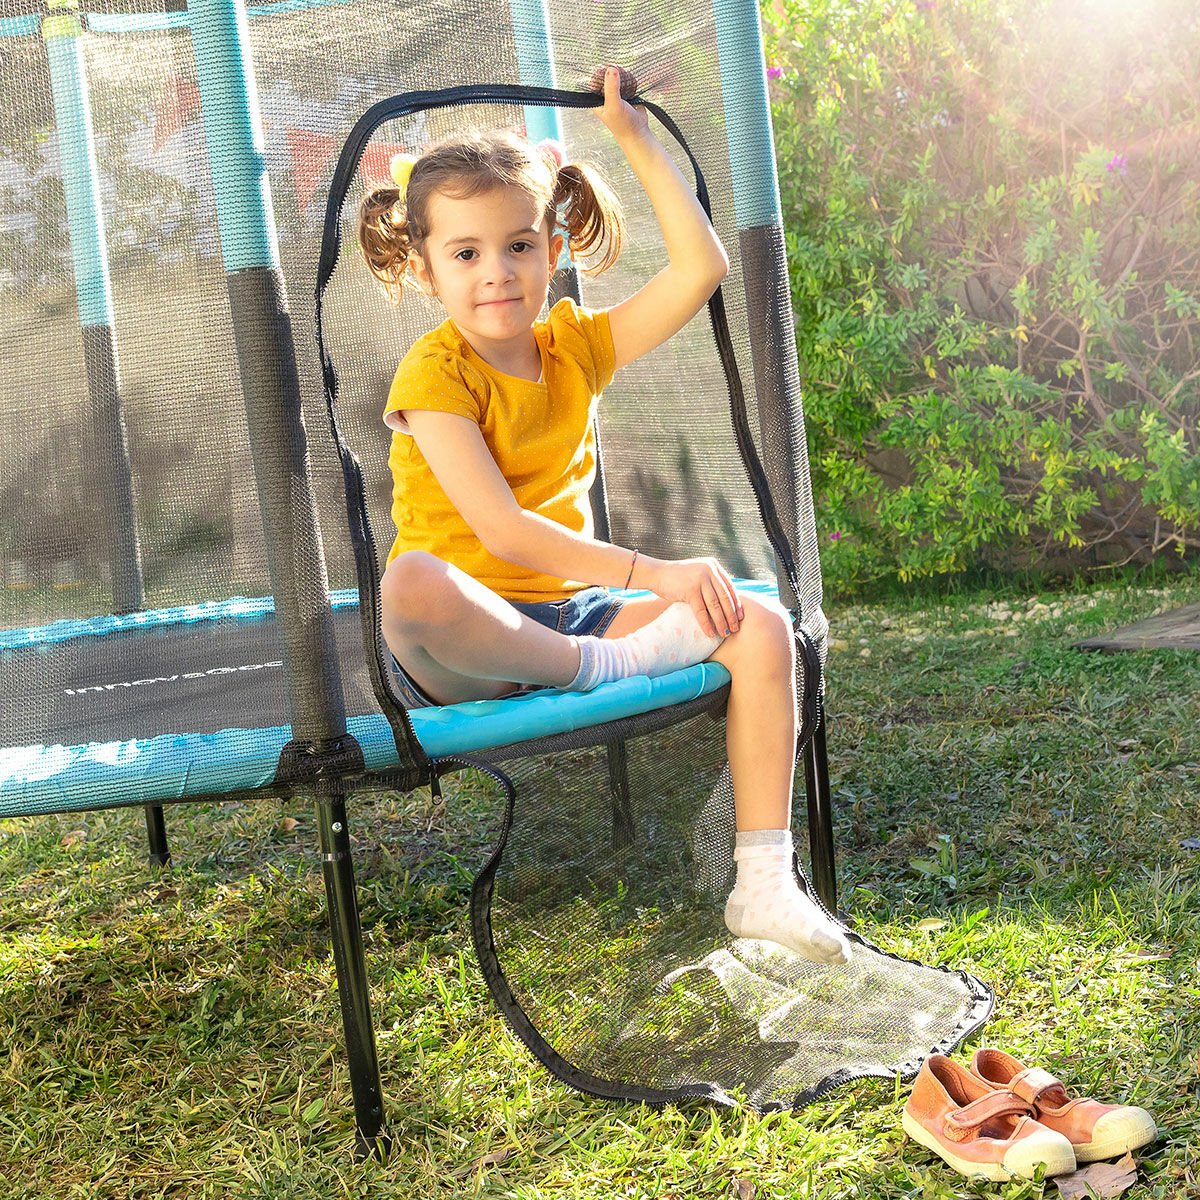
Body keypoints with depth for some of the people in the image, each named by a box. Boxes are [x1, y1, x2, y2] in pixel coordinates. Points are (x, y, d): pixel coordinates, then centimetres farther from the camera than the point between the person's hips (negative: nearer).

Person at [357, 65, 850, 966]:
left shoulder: (575, 346, 8)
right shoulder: (433, 373, -10)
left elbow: (702, 267, 2)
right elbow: (503, 531, -20)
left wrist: (634, 136, 4)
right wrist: (657, 575, -25)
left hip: (568, 610, 6)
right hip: (464, 649, -5)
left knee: (760, 625, -14)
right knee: (412, 583, -41)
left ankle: (764, 885, -15)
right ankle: (608, 666, -21)